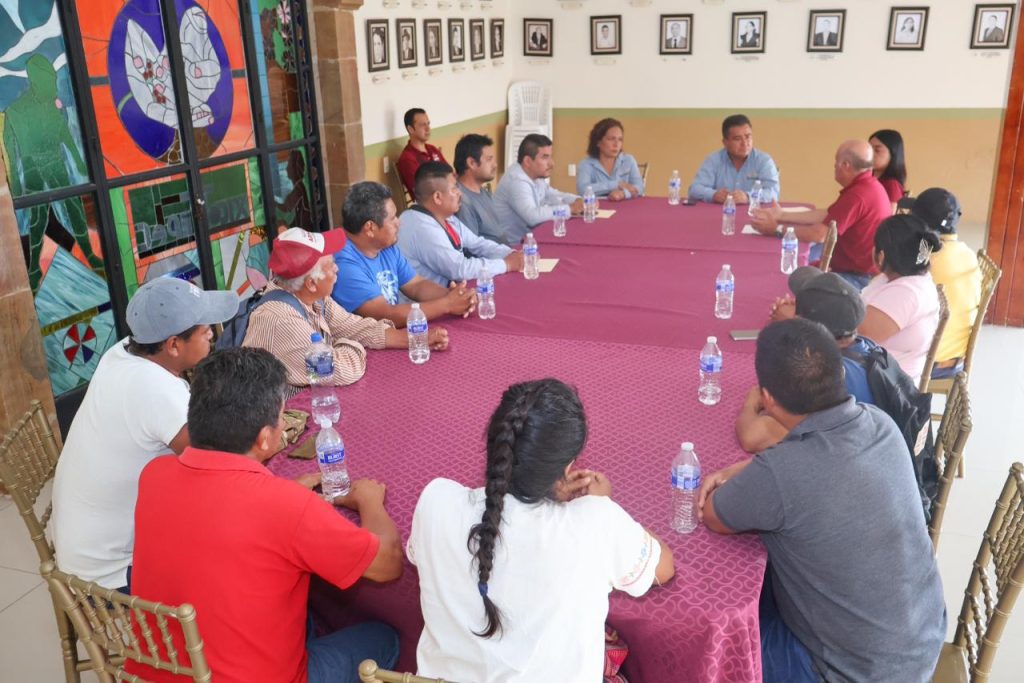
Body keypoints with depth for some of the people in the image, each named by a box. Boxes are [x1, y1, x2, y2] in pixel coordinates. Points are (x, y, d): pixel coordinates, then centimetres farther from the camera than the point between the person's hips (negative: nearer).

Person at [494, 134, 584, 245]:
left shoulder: (535, 175, 7)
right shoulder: (516, 181, -23)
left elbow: (553, 196, 19)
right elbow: (533, 216, -35)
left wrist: (578, 201, -1)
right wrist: (569, 209, -24)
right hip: (514, 245, -9)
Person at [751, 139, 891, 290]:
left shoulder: (858, 195, -24)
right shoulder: (868, 185, 10)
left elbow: (819, 234, -23)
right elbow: (826, 215, 13)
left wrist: (776, 229, -11)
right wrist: (781, 215, 14)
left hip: (859, 278, -10)